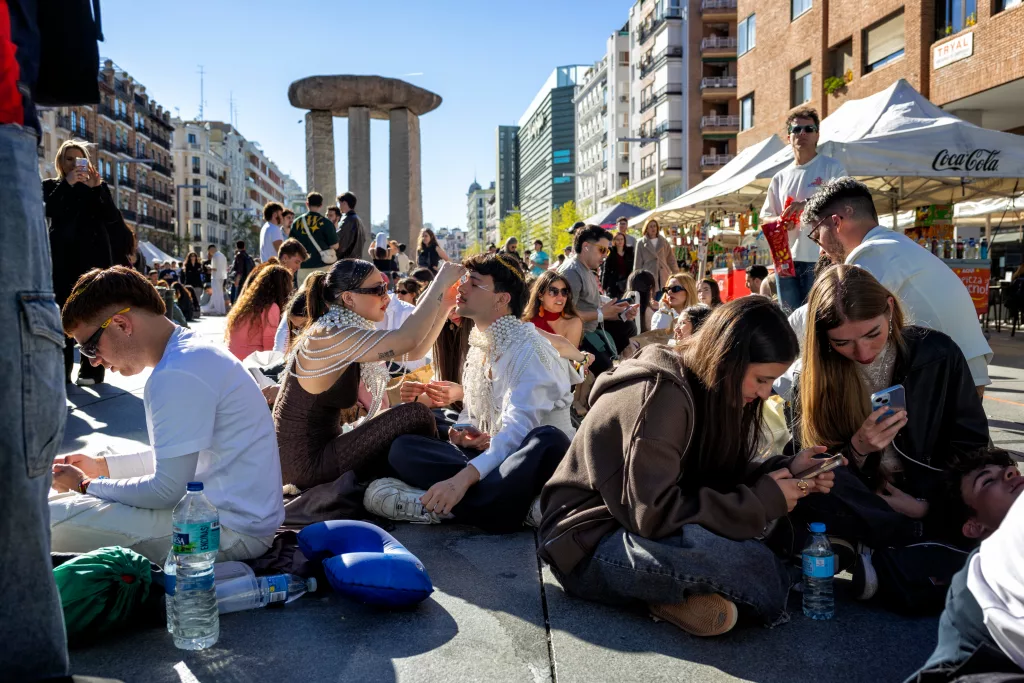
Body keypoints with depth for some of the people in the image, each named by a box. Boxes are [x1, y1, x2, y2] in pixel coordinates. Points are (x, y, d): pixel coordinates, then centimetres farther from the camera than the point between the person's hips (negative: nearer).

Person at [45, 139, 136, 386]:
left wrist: (97, 188, -11)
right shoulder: (51, 186, 14)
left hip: (94, 256, 0)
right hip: (63, 257, 0)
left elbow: (112, 217, 1)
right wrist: (67, 184, -13)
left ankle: (91, 369, -5)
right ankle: (61, 370, -9)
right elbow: (48, 211, -6)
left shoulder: (97, 186, 16)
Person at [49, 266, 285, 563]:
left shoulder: (177, 376, -21)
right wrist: (102, 465, 18)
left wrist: (86, 485, -4)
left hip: (233, 532, -10)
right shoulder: (194, 352, 11)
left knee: (52, 520, -15)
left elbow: (167, 491, -19)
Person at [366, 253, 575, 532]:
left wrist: (464, 476, -40)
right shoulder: (479, 346, 10)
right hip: (491, 453, 6)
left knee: (548, 439, -41)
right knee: (403, 448, -14)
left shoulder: (527, 348, -14)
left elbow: (519, 426, -27)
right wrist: (462, 433, -8)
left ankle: (436, 506, -36)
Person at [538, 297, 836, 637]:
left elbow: (715, 479, 9)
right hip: (588, 549, -9)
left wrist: (784, 470, -5)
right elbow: (653, 515, -29)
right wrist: (765, 500, -22)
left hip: (638, 526, 10)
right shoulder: (661, 397, -24)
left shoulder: (704, 391, 4)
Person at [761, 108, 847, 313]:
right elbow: (765, 217, 18)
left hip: (819, 259, -5)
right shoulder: (780, 177, 17)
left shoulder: (832, 168, 4)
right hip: (785, 258, 5)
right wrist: (779, 221, -5)